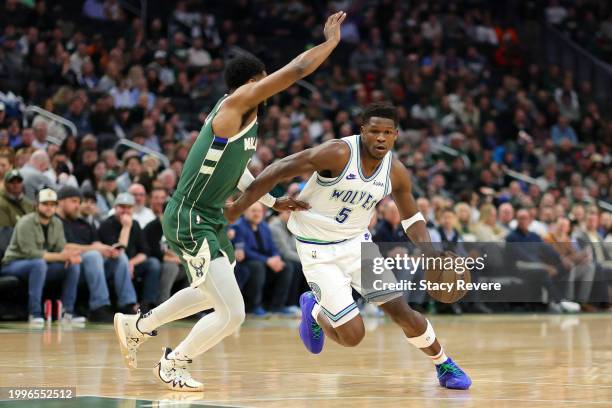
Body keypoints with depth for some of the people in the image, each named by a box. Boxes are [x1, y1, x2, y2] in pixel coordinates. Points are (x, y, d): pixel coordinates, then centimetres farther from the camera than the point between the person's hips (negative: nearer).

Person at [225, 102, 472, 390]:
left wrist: (429, 252, -11)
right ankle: (314, 310, 23)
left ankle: (444, 366, 22)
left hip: (357, 242, 5)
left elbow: (411, 218, 9)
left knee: (400, 310, -4)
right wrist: (237, 209, -22)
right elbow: (279, 170, -22)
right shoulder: (338, 154, -25)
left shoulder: (396, 172, -7)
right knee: (352, 335, -11)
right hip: (318, 251, -5)